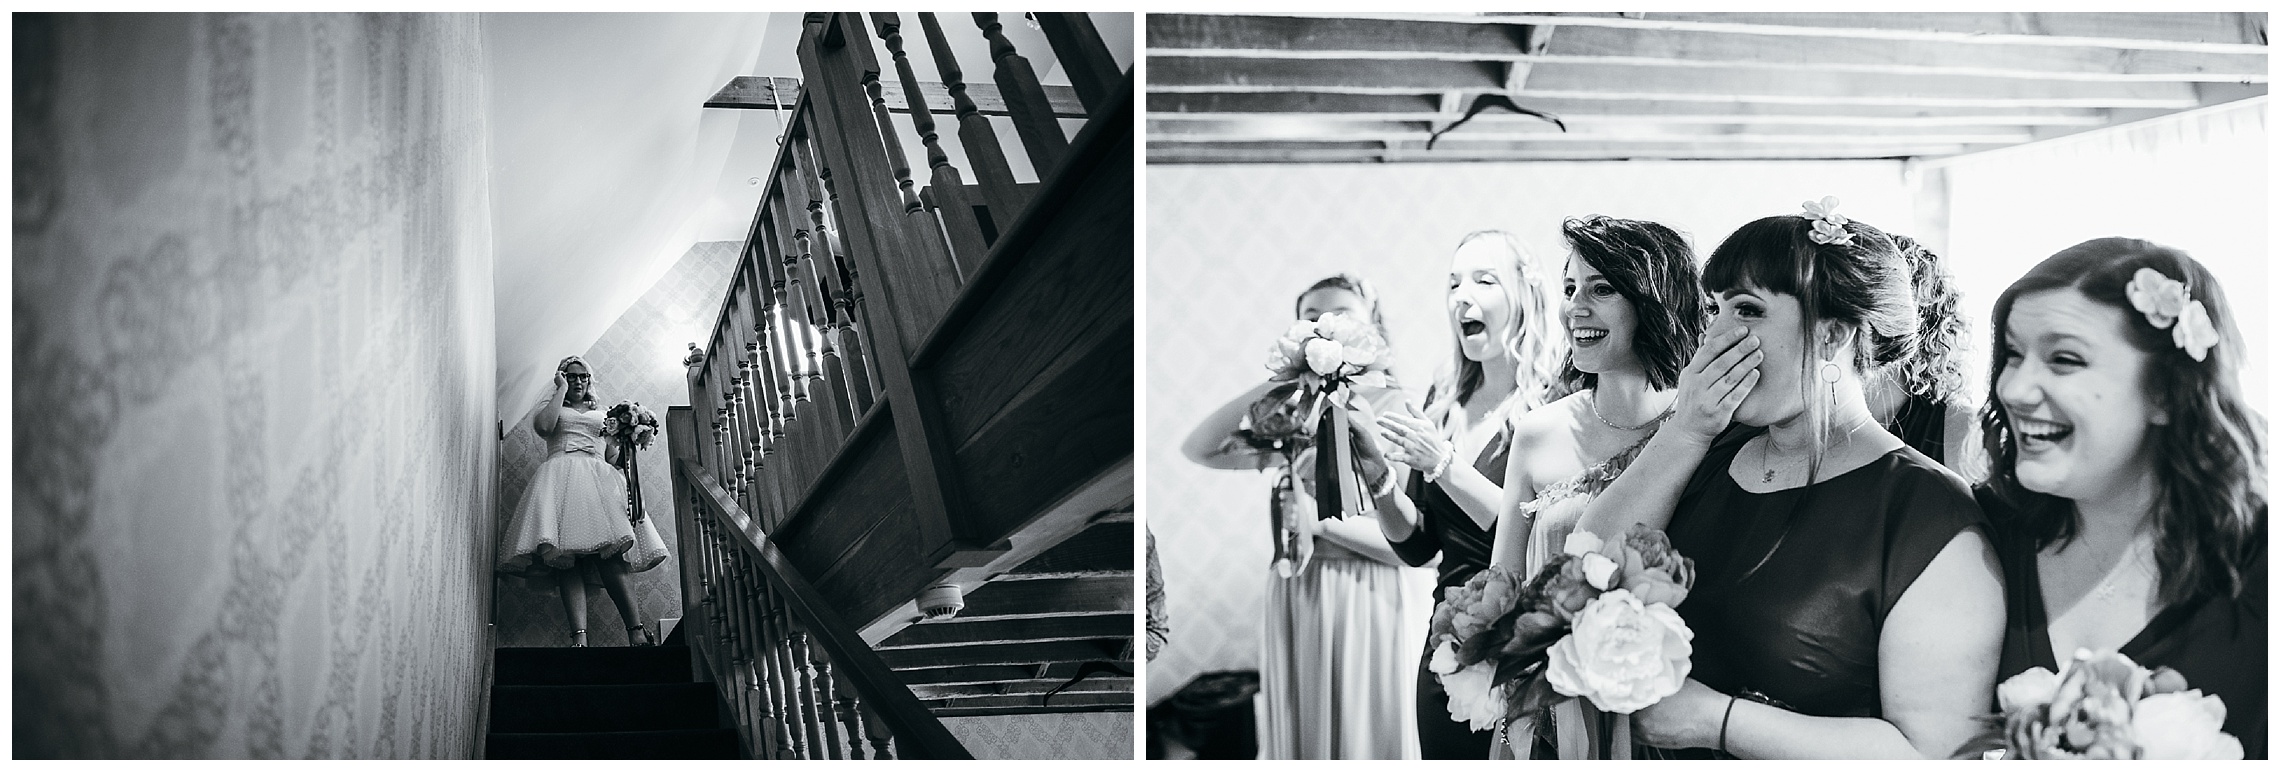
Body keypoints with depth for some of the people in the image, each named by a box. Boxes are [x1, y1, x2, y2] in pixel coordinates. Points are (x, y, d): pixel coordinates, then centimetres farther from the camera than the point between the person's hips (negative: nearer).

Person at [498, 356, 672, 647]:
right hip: (561, 478, -1)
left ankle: (635, 628, -30)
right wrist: (562, 389, 9)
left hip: (599, 478, 1)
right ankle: (579, 636, -35)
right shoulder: (552, 406, 24)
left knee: (607, 554, -23)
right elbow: (544, 426, -1)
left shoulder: (603, 414, 30)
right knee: (566, 557, -21)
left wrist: (626, 445, 2)